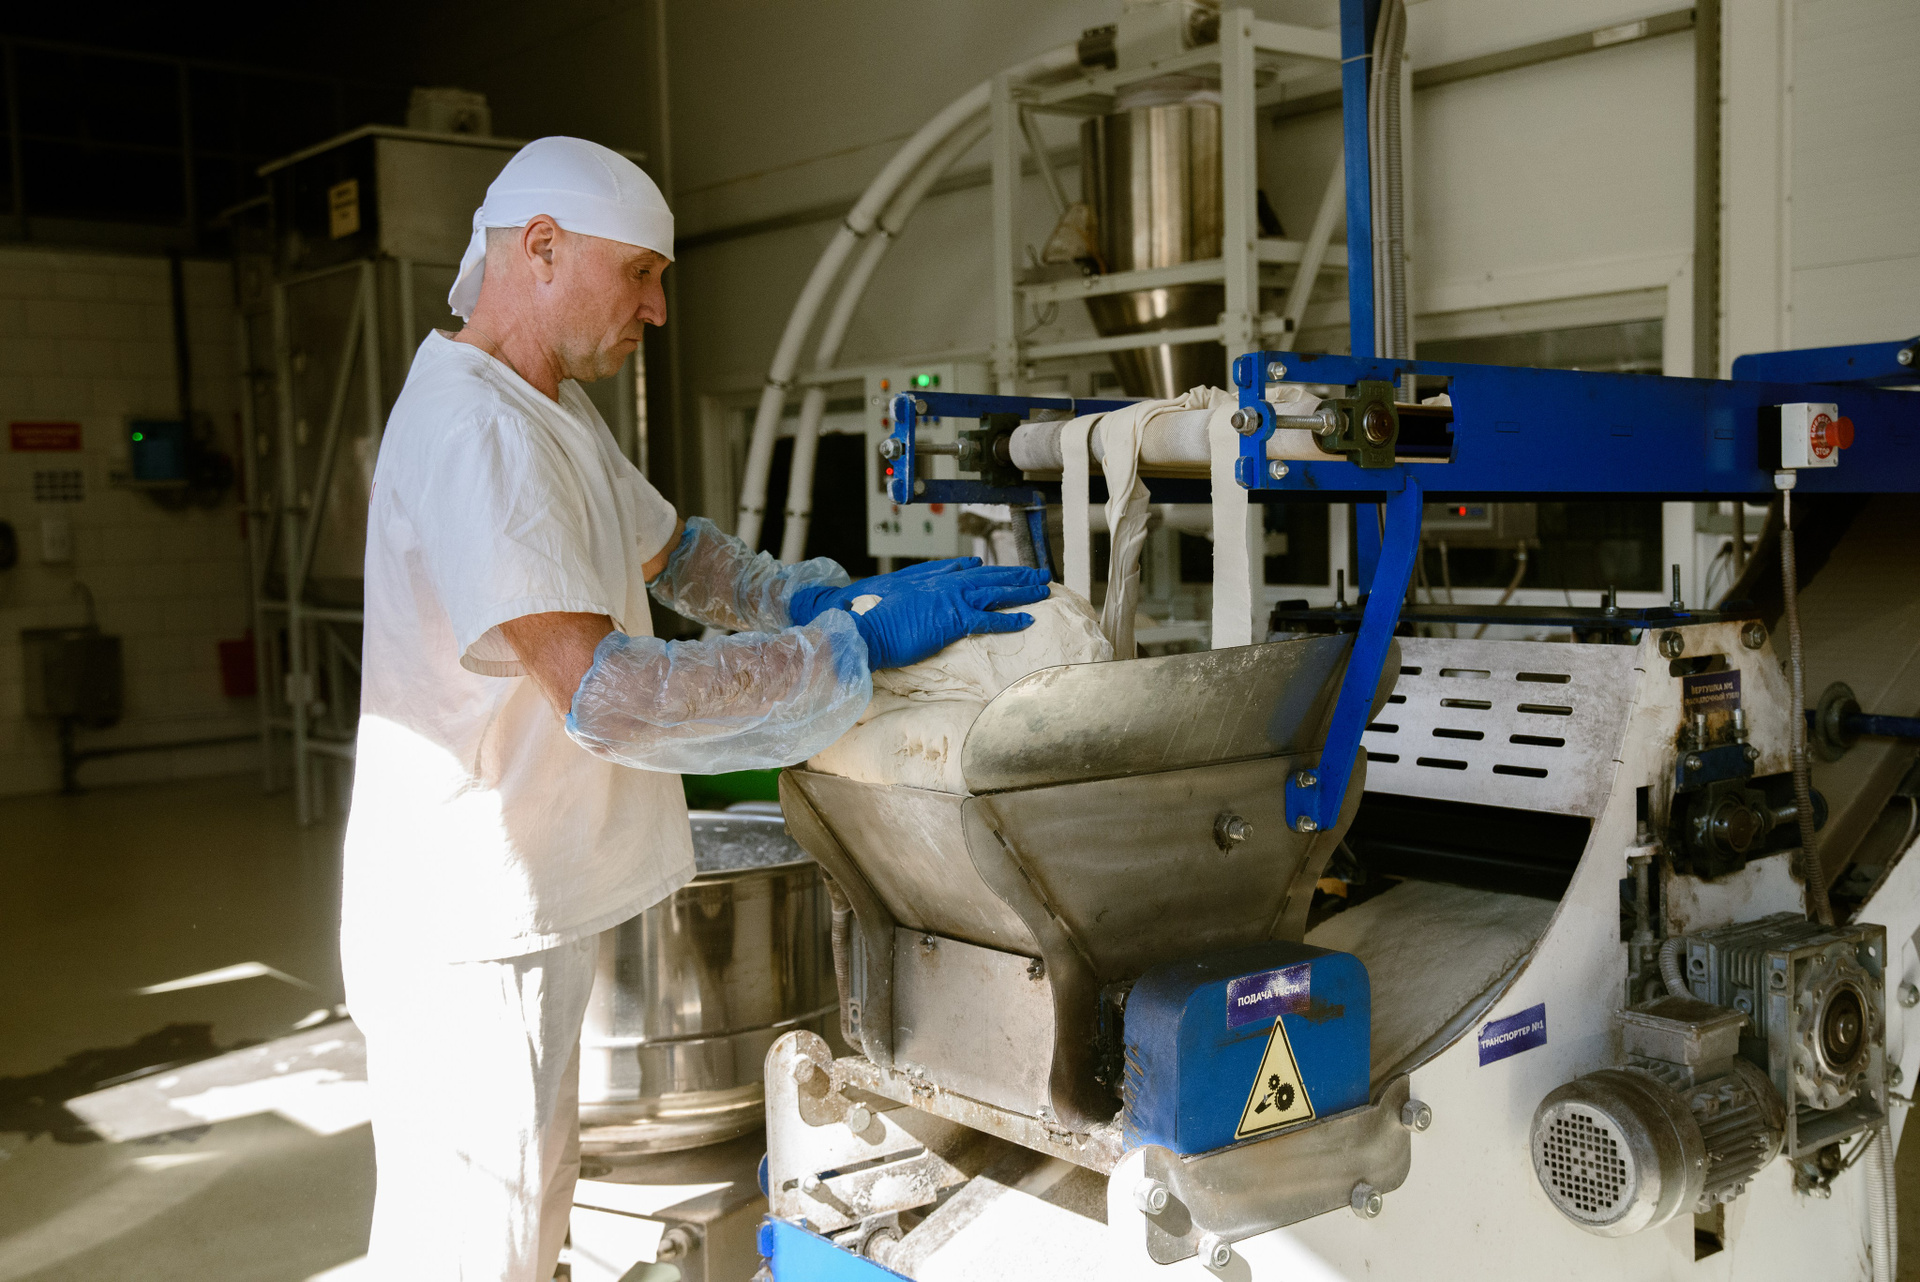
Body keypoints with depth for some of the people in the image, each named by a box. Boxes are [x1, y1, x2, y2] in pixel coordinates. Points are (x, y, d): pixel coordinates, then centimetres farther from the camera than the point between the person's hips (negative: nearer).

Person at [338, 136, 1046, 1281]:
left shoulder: (556, 410, 11)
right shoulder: (478, 435, -23)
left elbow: (677, 555, 21)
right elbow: (609, 694, -31)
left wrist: (835, 597, 3)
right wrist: (856, 647, -26)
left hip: (528, 913, 10)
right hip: (469, 929, -10)